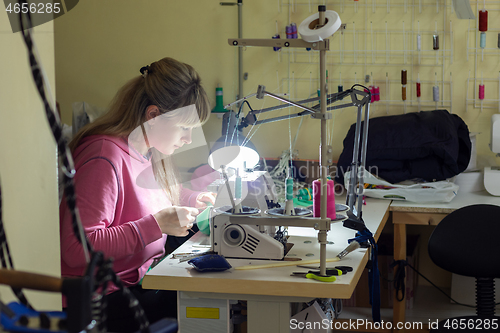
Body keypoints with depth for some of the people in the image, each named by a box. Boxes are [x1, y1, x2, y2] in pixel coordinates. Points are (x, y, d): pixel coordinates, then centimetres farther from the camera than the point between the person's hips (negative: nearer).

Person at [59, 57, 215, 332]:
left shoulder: (148, 151, 7)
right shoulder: (104, 158, -21)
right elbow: (77, 249, -27)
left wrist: (193, 200, 10)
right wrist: (157, 224, -26)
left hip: (143, 276, 9)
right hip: (104, 297, -9)